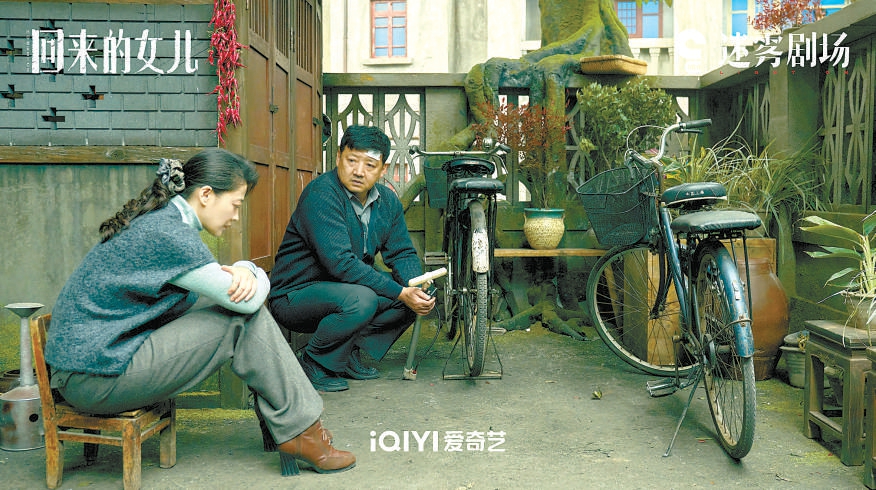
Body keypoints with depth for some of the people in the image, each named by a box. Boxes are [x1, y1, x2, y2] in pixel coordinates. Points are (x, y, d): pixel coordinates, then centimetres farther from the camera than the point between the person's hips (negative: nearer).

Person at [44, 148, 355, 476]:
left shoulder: (161, 219, 9)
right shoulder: (167, 234, -21)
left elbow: (223, 281, 14)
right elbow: (248, 300, -20)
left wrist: (243, 270, -9)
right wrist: (254, 275, 3)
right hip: (96, 381, -10)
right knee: (245, 317, -13)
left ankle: (275, 412, 9)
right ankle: (297, 430, -2)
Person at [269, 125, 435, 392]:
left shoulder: (387, 200, 2)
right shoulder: (321, 194, -23)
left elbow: (402, 253, 5)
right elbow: (341, 262, -30)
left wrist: (417, 288, -18)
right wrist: (400, 293, -29)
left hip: (342, 289, 8)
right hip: (295, 295, -8)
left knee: (415, 292, -4)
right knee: (360, 299, -34)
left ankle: (350, 353, 6)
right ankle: (313, 364, -8)